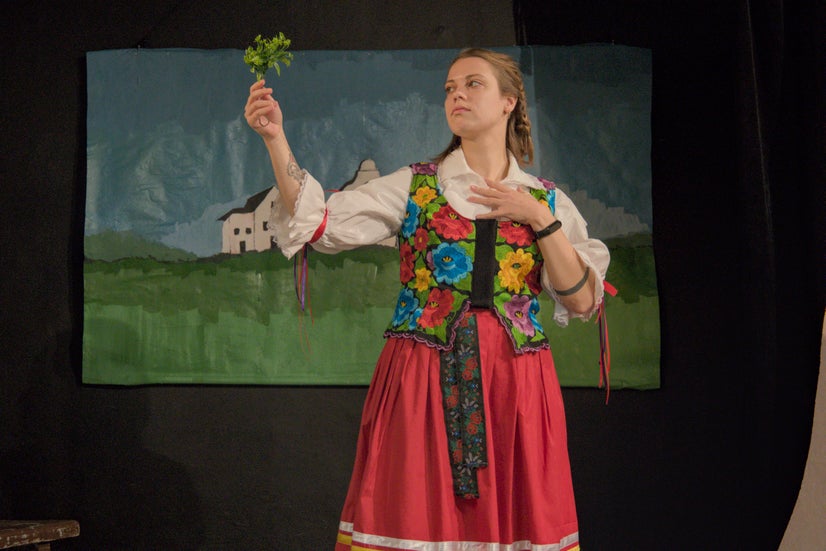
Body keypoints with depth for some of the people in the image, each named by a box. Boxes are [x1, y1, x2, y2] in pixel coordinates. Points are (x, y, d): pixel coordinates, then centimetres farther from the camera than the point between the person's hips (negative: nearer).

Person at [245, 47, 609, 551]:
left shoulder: (546, 200, 10)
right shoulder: (413, 187, 6)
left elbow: (582, 301, 3)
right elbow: (319, 223, -5)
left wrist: (542, 221, -6)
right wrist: (276, 138, -14)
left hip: (515, 385, 1)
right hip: (420, 379, -1)